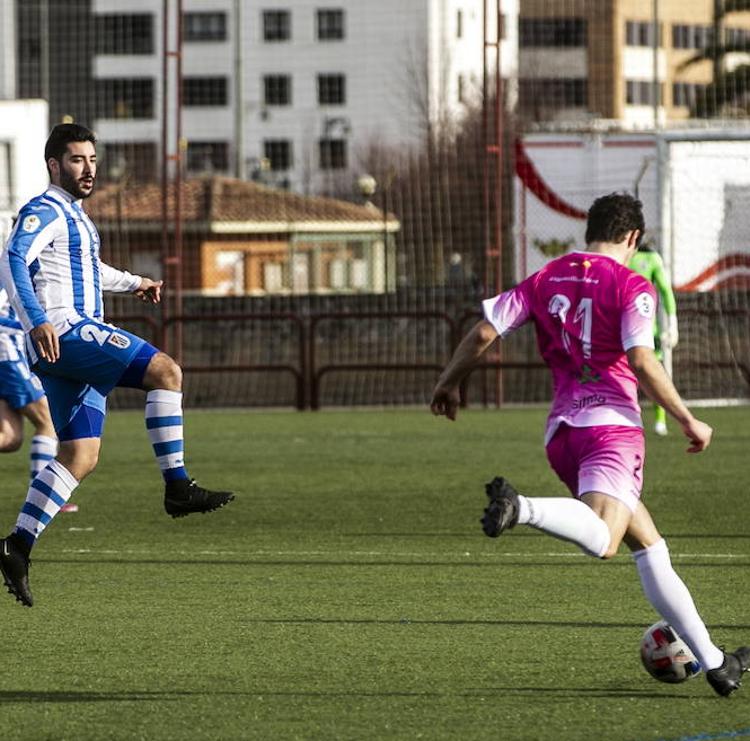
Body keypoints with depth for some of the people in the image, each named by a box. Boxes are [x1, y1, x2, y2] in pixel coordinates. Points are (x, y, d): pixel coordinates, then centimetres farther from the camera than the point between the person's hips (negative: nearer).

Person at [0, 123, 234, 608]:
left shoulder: (75, 217, 25)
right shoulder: (45, 211, -6)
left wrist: (132, 283, 55)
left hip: (76, 337, 10)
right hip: (64, 329, -10)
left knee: (81, 457, 3)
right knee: (165, 371, -18)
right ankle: (178, 486, -19)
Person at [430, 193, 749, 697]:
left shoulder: (546, 279, 15)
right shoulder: (631, 286, 0)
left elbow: (484, 334, 9)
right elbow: (642, 361, -13)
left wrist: (449, 383, 25)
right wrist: (688, 420, -6)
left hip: (561, 433, 7)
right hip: (612, 423, -7)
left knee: (649, 547, 15)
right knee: (602, 542, -27)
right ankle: (521, 508, -52)